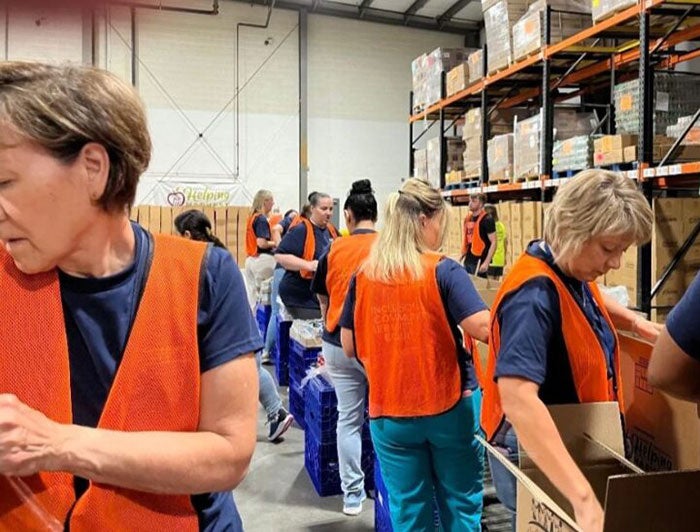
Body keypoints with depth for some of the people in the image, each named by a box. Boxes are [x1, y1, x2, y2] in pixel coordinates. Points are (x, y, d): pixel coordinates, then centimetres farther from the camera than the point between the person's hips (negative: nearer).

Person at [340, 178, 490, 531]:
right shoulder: (443, 270, -14)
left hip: (388, 412, 3)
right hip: (450, 406, -2)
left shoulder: (363, 275, -3)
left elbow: (349, 347, 3)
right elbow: (485, 329, -22)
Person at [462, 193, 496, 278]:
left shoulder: (487, 220, -9)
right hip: (467, 261, 7)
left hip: (479, 262, -7)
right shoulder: (468, 219, 12)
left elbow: (493, 243, -13)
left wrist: (486, 262, -20)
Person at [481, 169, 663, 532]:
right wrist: (584, 498, -50)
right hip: (534, 455, -8)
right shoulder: (534, 294, -32)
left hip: (576, 440, 8)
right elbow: (517, 397, -46)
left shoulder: (572, 269, -5)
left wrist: (634, 322, 5)